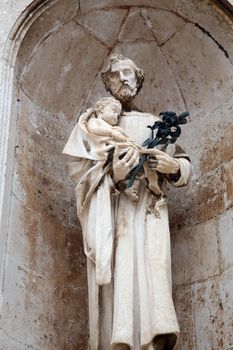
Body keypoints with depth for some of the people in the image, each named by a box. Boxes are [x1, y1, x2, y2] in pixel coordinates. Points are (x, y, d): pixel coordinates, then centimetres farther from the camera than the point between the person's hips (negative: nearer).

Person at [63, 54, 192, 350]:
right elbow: (78, 170, 5)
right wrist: (111, 175, -15)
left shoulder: (155, 124, 20)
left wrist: (174, 166, -4)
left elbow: (184, 162, 20)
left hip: (148, 215, 1)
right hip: (109, 214, -1)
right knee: (114, 287, -12)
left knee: (149, 285, -13)